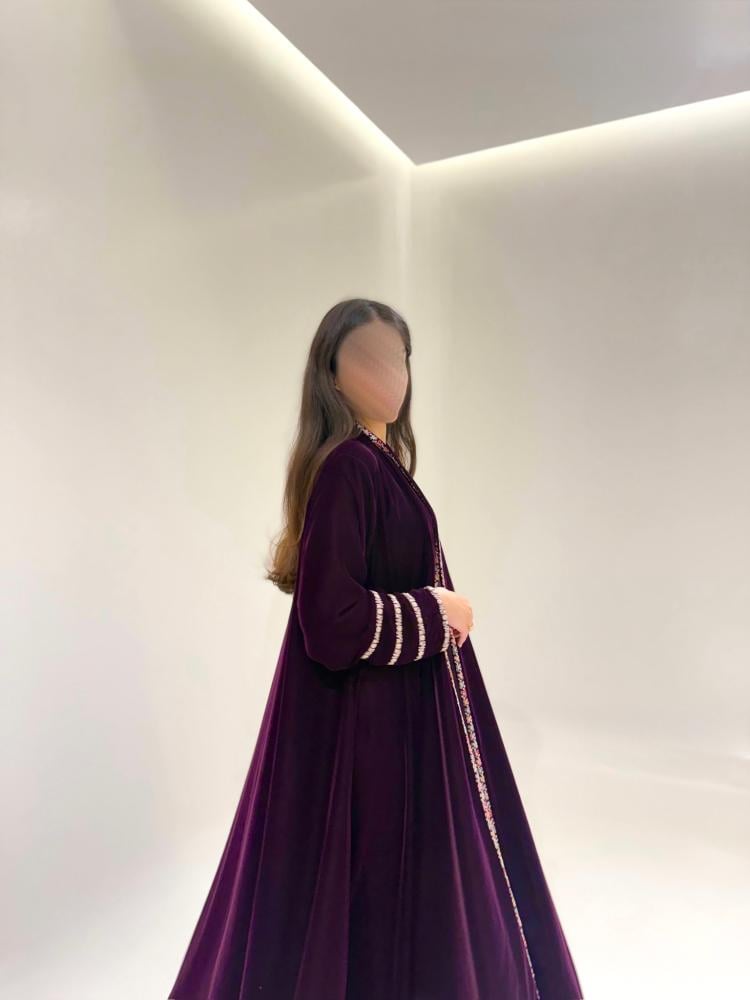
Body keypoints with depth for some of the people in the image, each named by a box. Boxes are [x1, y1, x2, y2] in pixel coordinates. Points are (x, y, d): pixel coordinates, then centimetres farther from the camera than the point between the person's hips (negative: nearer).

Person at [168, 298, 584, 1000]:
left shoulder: (376, 459, 6)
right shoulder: (344, 467, -23)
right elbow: (334, 624, -28)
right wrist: (438, 613, -15)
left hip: (392, 697, 10)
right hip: (368, 710, -10)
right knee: (378, 886, 9)